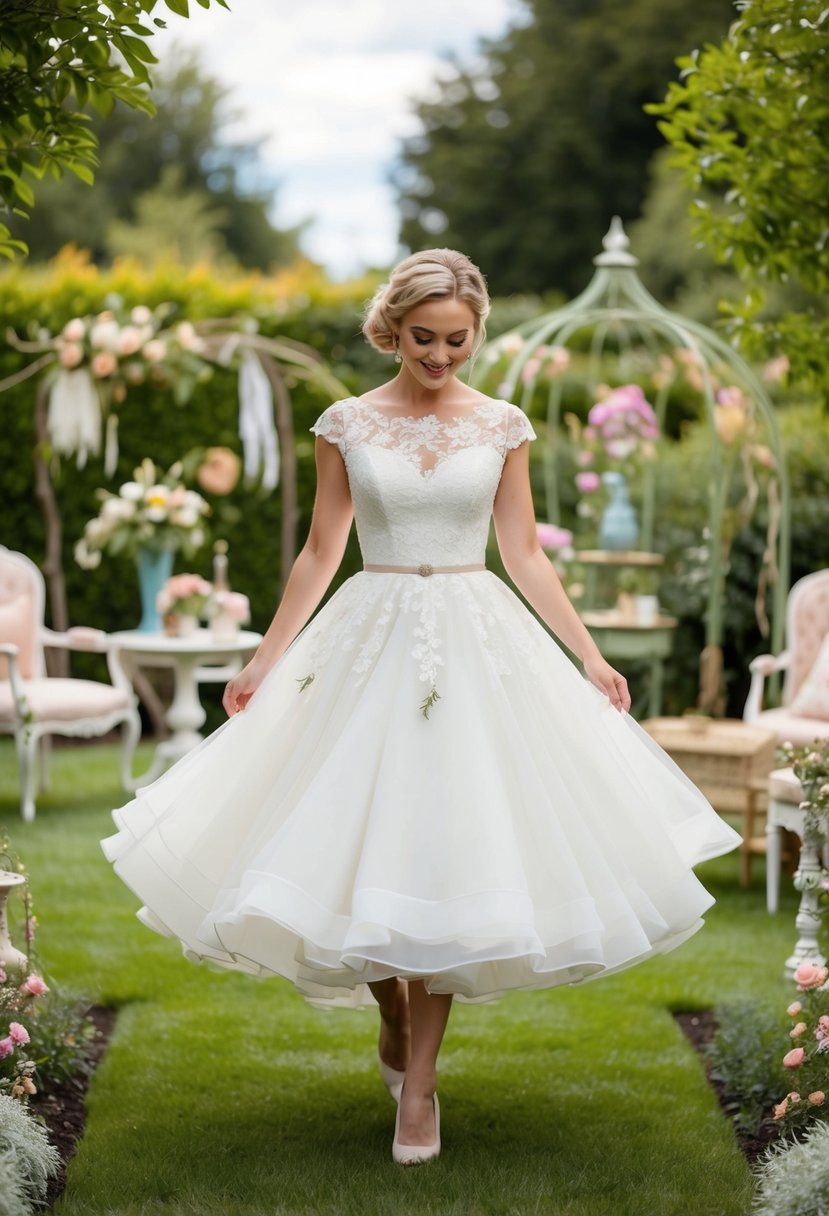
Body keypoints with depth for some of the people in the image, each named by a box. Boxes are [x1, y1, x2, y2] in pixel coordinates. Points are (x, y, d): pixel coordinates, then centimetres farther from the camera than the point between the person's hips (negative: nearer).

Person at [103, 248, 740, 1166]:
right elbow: (320, 555, 7)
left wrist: (590, 658, 4)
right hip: (373, 644, 0)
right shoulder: (347, 425, 2)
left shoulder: (502, 427, 5)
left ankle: (420, 1075, 9)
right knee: (354, 847, -3)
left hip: (480, 644, 0)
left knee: (447, 856, -2)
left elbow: (524, 555, 8)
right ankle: (395, 1018, 27)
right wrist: (263, 662, 4)